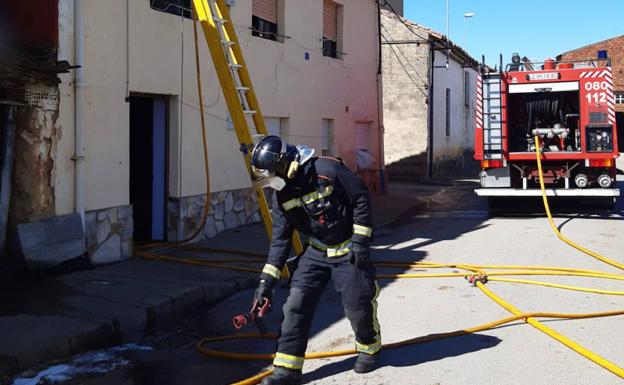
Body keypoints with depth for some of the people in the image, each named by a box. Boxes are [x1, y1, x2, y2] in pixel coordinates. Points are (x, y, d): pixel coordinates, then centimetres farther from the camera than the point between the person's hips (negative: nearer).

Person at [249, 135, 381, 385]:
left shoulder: (327, 170, -23)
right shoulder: (282, 196, -2)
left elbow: (361, 199, -16)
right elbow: (280, 239, 1)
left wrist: (360, 240, -17)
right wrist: (267, 280, -3)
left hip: (349, 252, -5)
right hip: (316, 252, 5)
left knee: (358, 306, 0)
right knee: (296, 305, -5)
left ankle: (369, 348, 32)